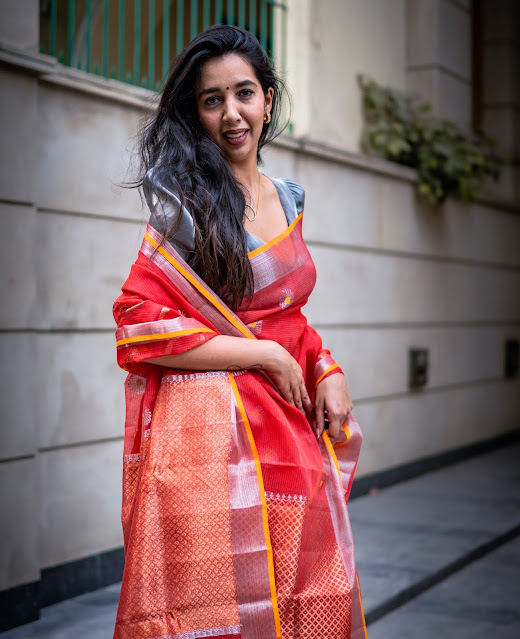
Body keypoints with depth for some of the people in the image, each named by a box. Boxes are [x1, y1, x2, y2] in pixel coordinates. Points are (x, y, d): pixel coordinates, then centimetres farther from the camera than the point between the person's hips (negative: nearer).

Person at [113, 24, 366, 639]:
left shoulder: (287, 199, 13)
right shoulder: (186, 205, -7)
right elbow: (140, 325, -14)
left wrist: (327, 371, 3)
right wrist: (266, 356, -12)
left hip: (291, 430, 6)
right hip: (211, 432, -6)